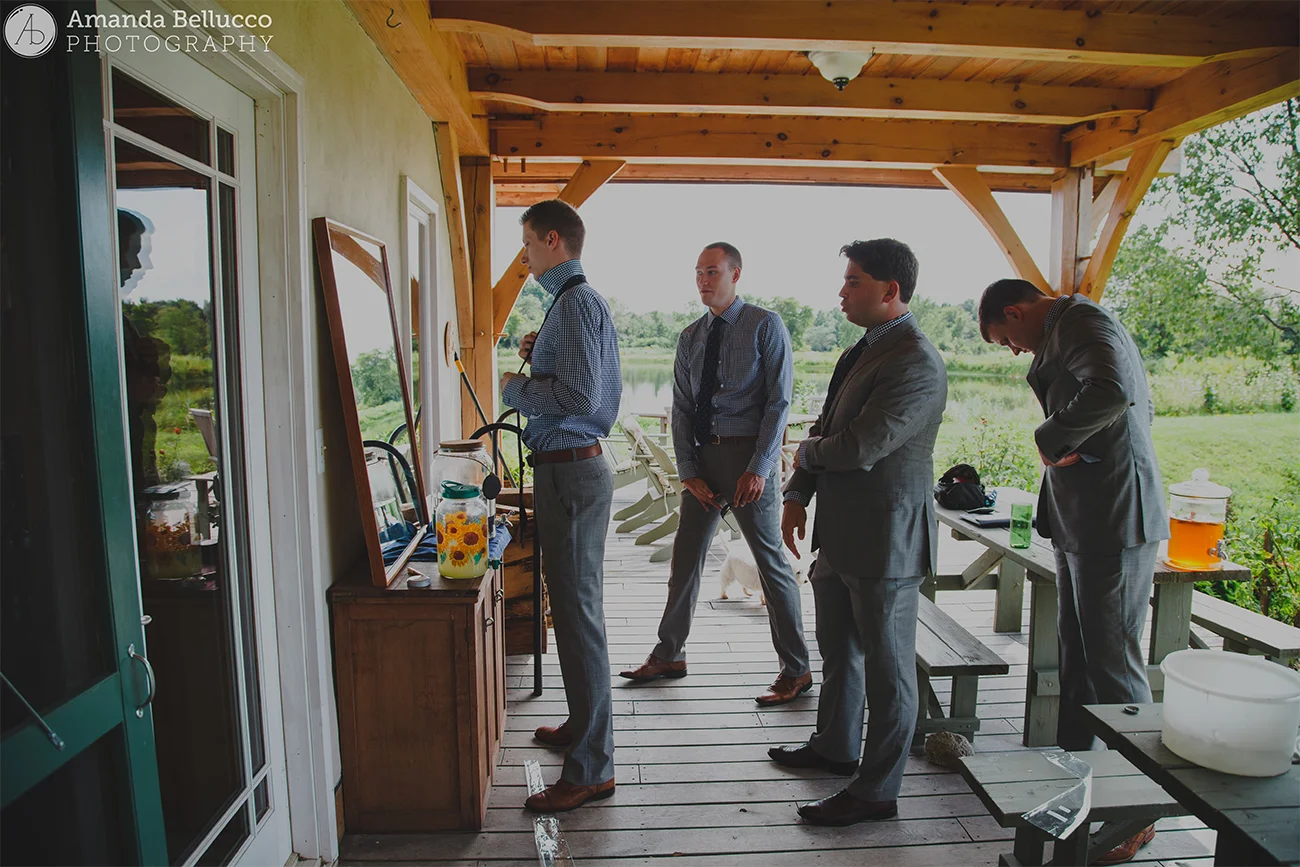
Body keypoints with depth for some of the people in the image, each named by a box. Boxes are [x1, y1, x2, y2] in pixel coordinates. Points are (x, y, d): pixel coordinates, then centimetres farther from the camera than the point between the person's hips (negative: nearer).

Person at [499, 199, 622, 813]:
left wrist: (515, 386, -12)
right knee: (574, 607, 20)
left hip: (571, 471, -11)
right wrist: (539, 358, 11)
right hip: (570, 467, 11)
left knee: (578, 614, -4)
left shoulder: (577, 303, -15)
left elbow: (579, 397, -27)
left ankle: (590, 769, 9)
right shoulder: (576, 301, 18)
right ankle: (583, 727, 37)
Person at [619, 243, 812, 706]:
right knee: (686, 558, 11)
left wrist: (759, 467, -16)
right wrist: (688, 470, -1)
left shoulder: (765, 326, -4)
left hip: (749, 455, -5)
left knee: (771, 560, 0)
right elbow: (681, 407, 9)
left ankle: (796, 670, 15)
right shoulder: (690, 337, 12)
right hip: (703, 456, 6)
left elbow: (778, 400, -9)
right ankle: (669, 655, 28)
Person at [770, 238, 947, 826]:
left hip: (885, 538, -10)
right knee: (837, 650, 24)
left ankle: (877, 790, 24)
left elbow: (859, 447, -26)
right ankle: (835, 746, 45)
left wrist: (807, 453, -5)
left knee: (886, 669, 7)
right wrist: (798, 494, 6)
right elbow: (827, 427, 14)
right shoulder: (864, 351, 11)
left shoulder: (916, 363, -20)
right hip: (841, 534, 10)